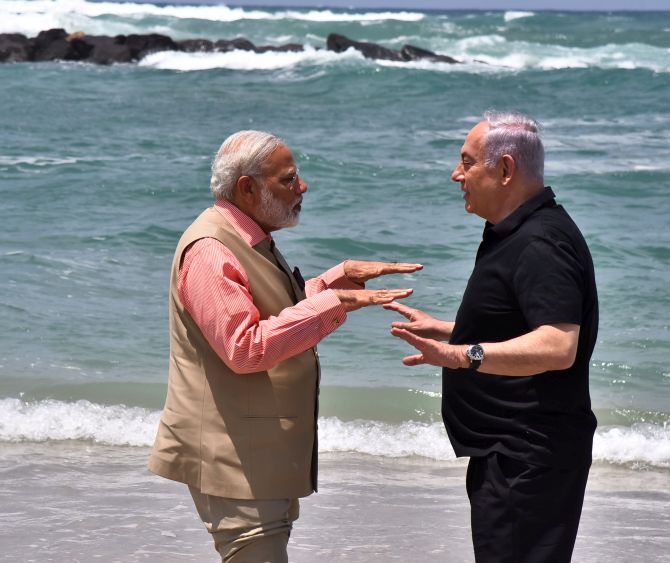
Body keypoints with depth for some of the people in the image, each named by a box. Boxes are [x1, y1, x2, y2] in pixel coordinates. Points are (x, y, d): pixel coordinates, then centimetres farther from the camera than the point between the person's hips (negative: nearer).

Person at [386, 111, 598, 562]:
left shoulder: (540, 244, -20)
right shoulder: (520, 233, 16)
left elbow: (557, 346, -34)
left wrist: (464, 355, -41)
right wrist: (444, 330, 30)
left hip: (527, 456, -12)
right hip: (512, 451, 12)